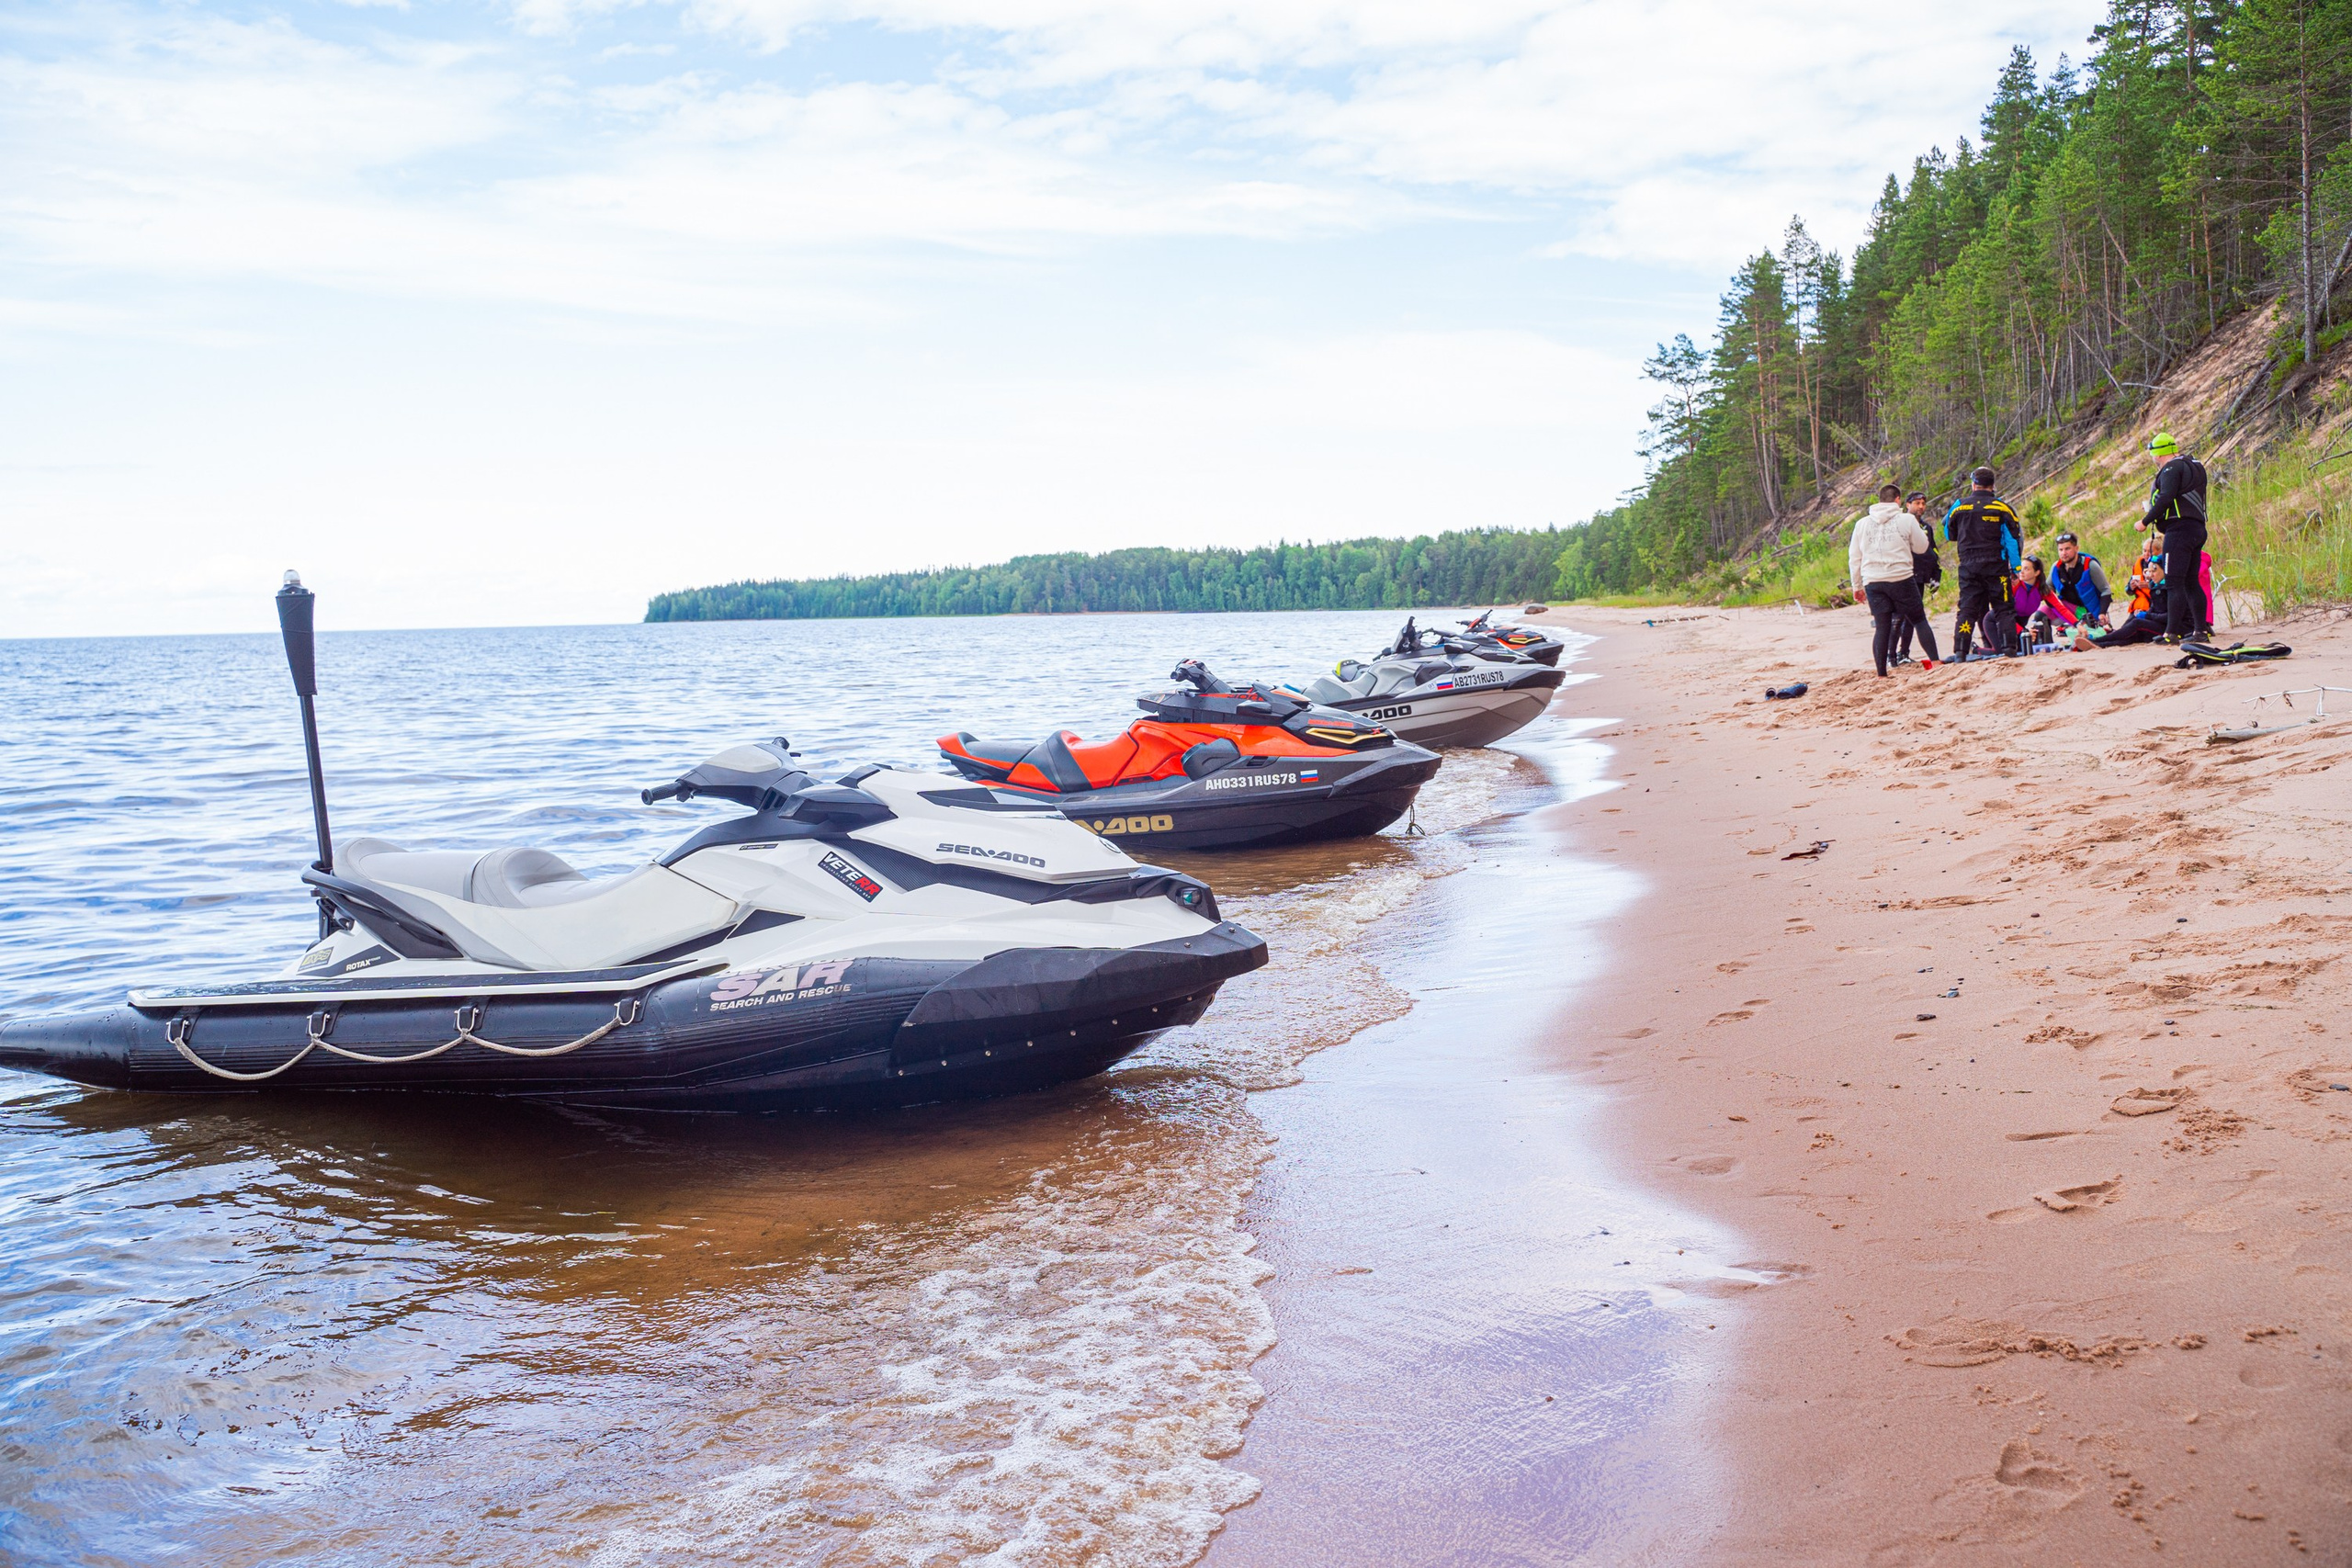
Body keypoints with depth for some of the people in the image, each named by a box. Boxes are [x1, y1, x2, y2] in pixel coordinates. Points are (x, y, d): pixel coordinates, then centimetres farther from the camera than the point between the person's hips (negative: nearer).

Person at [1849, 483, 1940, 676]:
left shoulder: (1862, 523, 9)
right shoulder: (1906, 520, -2)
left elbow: (1854, 558, 11)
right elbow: (1921, 547, 7)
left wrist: (1857, 586, 18)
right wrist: (1919, 531, 26)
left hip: (1873, 582, 3)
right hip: (1901, 579, -3)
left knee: (1882, 627, 5)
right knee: (1919, 620, 9)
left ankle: (1881, 673, 2)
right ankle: (1935, 661, 4)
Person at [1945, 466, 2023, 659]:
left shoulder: (1959, 506, 2)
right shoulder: (2001, 507, -1)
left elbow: (1949, 534, 15)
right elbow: (2014, 537, 0)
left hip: (1968, 565, 1)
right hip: (1995, 564, -1)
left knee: (1967, 608, 2)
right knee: (2003, 607, 5)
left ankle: (1960, 649, -6)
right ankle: (2008, 646, -4)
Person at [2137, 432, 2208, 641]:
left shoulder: (2172, 468, -8)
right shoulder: (2194, 466, 22)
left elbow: (2166, 498, -19)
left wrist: (2145, 521, -12)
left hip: (2180, 528, -10)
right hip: (2197, 528, 10)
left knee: (2174, 582, -11)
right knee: (2191, 582, 13)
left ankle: (2172, 632, -15)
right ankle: (2201, 629, 11)